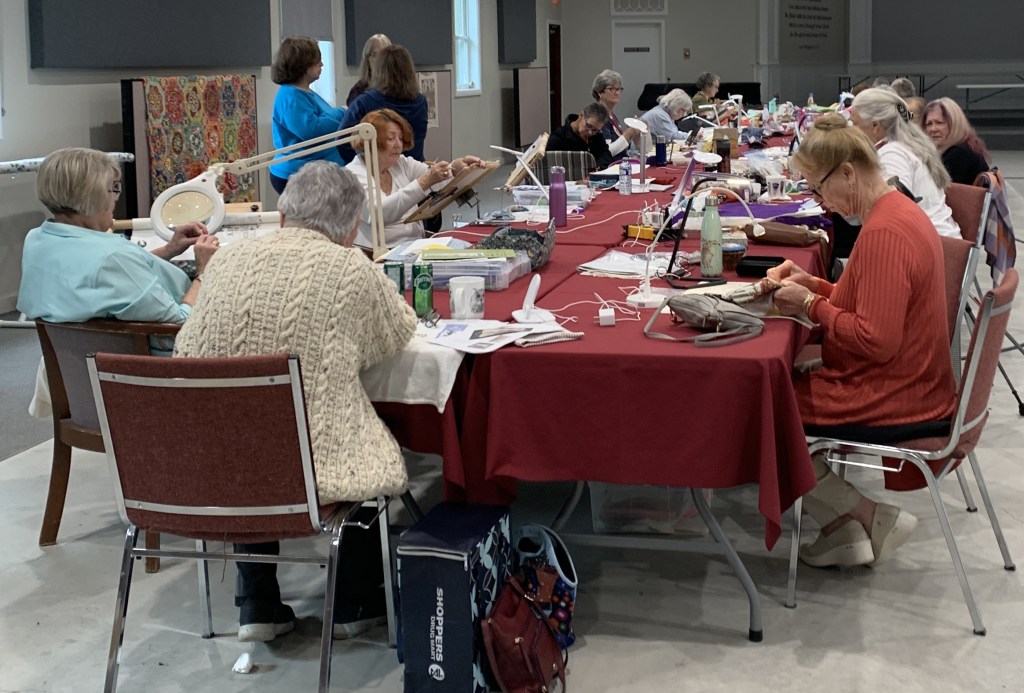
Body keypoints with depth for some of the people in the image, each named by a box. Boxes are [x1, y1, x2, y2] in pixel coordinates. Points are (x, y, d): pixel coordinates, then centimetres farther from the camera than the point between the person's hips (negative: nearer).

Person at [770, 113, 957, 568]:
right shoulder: (900, 211, 7)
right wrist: (814, 285, 6)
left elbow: (876, 340, -28)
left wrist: (810, 305, -16)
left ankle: (872, 517, 5)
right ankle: (846, 528, 12)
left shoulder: (883, 233, -26)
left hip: (891, 403, -10)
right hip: (909, 386, 10)